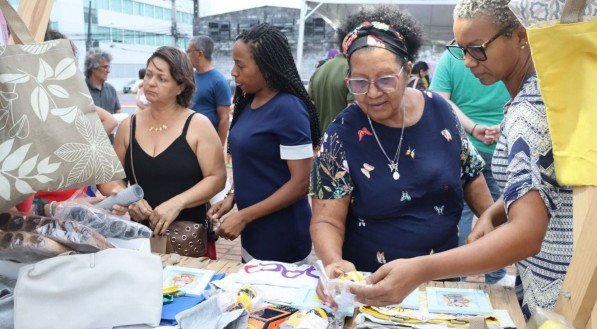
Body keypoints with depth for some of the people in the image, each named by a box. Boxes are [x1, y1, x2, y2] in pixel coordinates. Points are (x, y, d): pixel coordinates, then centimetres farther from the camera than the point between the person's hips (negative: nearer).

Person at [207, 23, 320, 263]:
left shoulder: (288, 108, -18)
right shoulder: (249, 103, 6)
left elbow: (301, 182, -20)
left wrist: (243, 216, -18)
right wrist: (232, 197, 1)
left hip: (280, 235, -7)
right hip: (253, 230, 7)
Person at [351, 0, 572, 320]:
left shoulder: (529, 111, -27)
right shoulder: (542, 87, 3)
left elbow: (526, 234, -38)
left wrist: (419, 270, -47)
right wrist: (492, 214, -7)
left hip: (557, 292, -8)